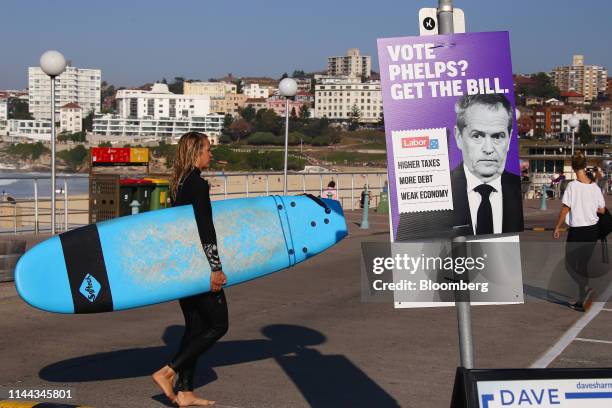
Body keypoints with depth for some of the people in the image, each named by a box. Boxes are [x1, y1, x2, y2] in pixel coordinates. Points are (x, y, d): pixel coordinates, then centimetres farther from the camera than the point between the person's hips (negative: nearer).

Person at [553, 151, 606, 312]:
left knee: (570, 262, 7)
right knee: (582, 264, 14)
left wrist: (557, 227, -3)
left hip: (577, 230, -5)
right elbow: (602, 210, 7)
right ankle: (581, 301, 17)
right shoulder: (594, 186, 0)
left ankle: (585, 288, -17)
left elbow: (565, 209, -12)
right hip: (592, 229, 5)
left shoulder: (572, 186, -13)